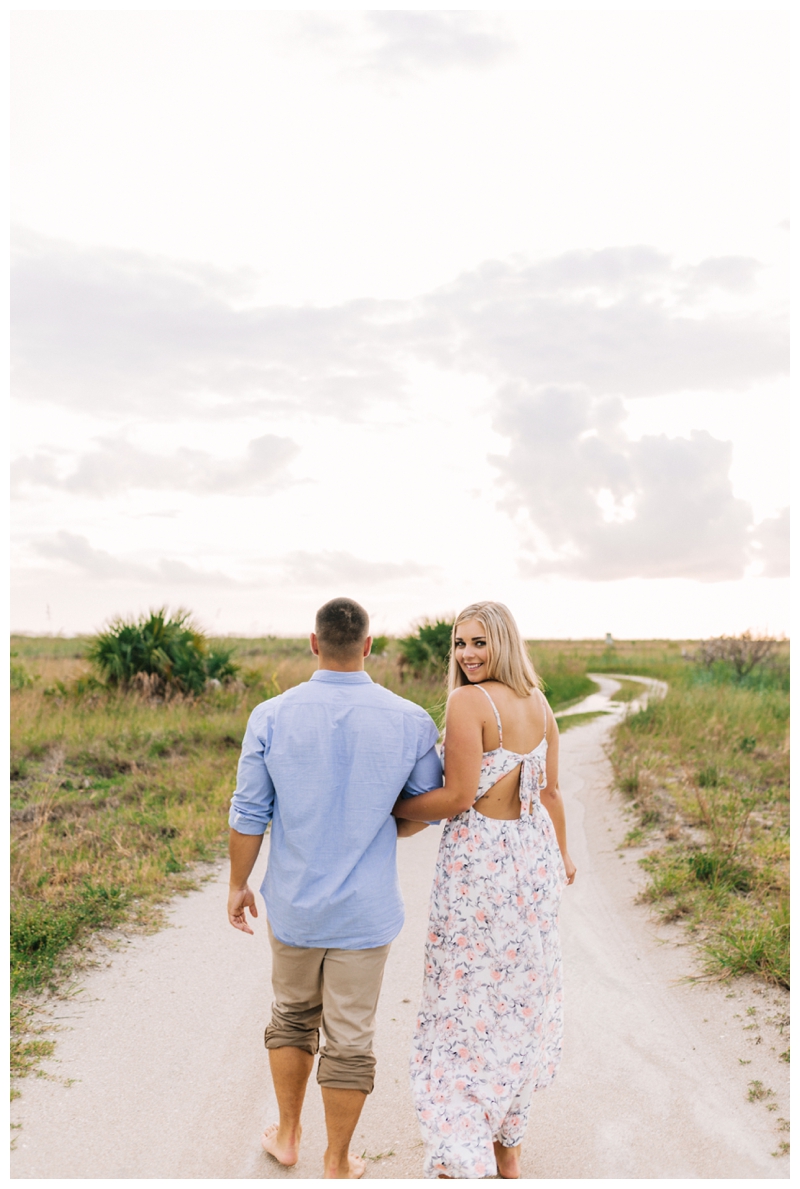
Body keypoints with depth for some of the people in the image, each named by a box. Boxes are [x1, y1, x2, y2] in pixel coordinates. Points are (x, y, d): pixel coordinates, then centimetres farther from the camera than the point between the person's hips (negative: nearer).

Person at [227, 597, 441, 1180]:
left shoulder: (272, 716, -13)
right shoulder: (410, 721, -13)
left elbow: (250, 814, -6)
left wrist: (238, 884, 8)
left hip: (294, 901, 1)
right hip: (366, 907, -1)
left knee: (293, 1015, 25)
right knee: (349, 1037, 12)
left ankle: (288, 1135, 38)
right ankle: (337, 1165, 26)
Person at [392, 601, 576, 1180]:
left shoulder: (468, 701, -17)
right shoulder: (539, 702, 5)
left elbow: (458, 797, -20)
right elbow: (551, 791, 11)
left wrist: (389, 809, -7)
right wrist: (562, 855, 25)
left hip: (480, 860, -7)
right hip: (536, 853, 7)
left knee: (467, 1002, 2)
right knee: (520, 997, 18)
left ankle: (465, 1161, 6)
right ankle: (508, 1144, 32)